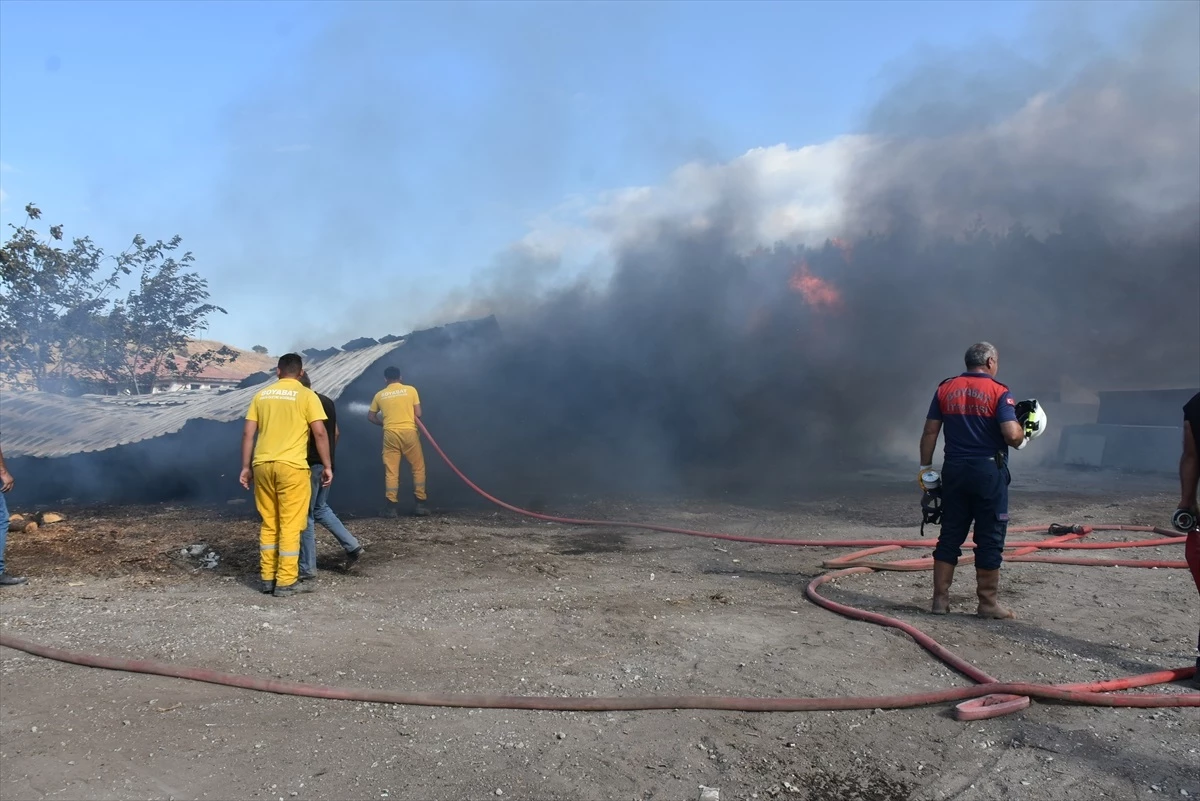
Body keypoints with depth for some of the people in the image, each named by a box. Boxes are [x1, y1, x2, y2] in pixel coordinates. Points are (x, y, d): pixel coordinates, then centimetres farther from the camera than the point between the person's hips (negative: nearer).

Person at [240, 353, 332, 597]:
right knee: (290, 525, 1)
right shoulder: (306, 395, -2)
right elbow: (320, 433, -8)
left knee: (268, 524, 15)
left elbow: (247, 434, 8)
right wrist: (327, 466, -2)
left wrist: (246, 466, 14)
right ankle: (286, 582, 4)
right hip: (292, 466, -5)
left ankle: (267, 578, 20)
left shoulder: (261, 394, 10)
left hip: (262, 465, 5)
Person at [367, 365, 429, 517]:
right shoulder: (410, 390, 3)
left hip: (390, 434, 2)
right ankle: (420, 505, 6)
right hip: (409, 432, -1)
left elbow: (371, 416, 16)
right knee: (418, 467, 9)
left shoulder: (380, 395, 9)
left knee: (391, 471, 5)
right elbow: (418, 414, 1)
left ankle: (391, 507, 3)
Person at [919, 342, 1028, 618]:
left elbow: (930, 432, 4)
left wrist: (925, 467, 10)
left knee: (950, 535, 10)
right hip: (989, 471, -4)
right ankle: (987, 603, 13)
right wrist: (1023, 430, 5)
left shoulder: (945, 389, 5)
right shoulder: (999, 392, -8)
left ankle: (940, 599, 12)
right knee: (990, 539, 6)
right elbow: (1012, 435, -17)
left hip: (954, 470, 4)